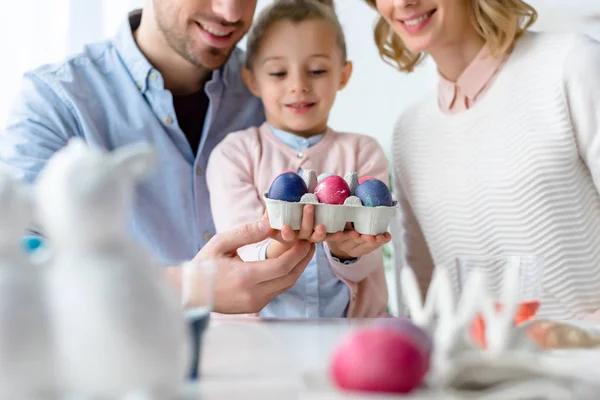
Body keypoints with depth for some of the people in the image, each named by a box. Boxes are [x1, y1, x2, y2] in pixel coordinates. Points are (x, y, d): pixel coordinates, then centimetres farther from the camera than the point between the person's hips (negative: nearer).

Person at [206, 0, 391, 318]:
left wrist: (345, 250, -26)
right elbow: (240, 249, -9)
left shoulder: (362, 152, 5)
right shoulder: (233, 153, 3)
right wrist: (274, 252, -30)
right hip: (262, 330, -1)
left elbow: (363, 263, -5)